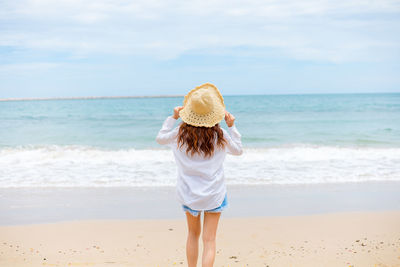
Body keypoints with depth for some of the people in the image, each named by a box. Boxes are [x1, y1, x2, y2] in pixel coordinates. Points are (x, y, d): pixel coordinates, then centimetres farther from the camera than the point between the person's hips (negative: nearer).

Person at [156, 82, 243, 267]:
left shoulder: (180, 134, -11)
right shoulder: (220, 135, -11)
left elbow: (160, 138, 8)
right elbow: (238, 150, 7)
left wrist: (173, 117, 11)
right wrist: (231, 126, 6)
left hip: (189, 193, 2)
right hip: (214, 194, -2)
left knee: (193, 234, 21)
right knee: (209, 240, 3)